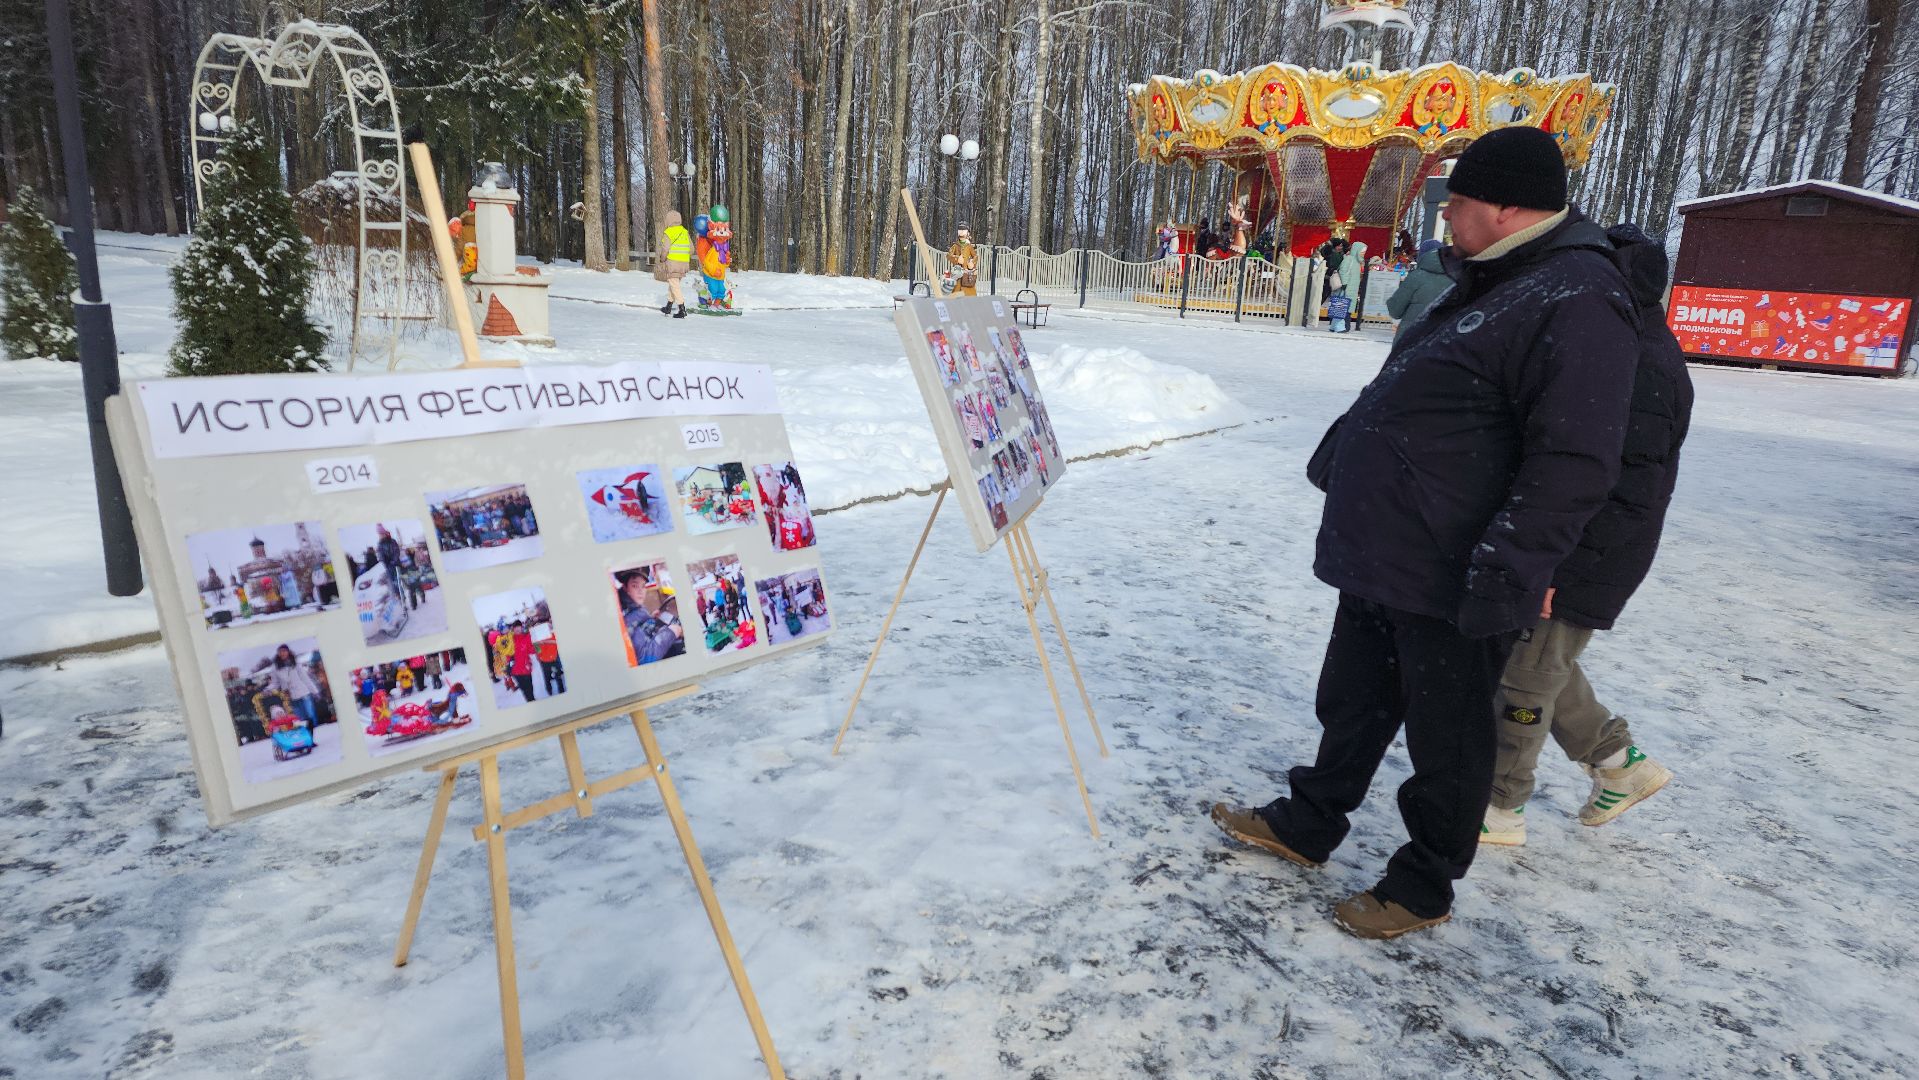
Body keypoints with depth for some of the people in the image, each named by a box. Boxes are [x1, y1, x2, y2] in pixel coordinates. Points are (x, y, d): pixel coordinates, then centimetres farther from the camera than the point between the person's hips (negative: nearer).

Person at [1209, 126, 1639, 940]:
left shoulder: (1576, 302, -18)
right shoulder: (1487, 286, 15)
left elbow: (1573, 463, -25)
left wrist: (1509, 571, -28)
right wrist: (1338, 460, 29)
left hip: (1452, 586, -10)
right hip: (1381, 559, 10)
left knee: (1446, 736, 8)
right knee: (1351, 703, 20)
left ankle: (1424, 886, 26)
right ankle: (1306, 826, 37)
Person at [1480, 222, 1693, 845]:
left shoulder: (1644, 368, -23)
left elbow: (1628, 495, -25)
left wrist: (1558, 569, -25)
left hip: (1580, 565, -10)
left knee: (1527, 677, 3)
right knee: (1541, 666, 21)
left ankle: (1500, 809, 18)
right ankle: (1620, 764, 36)